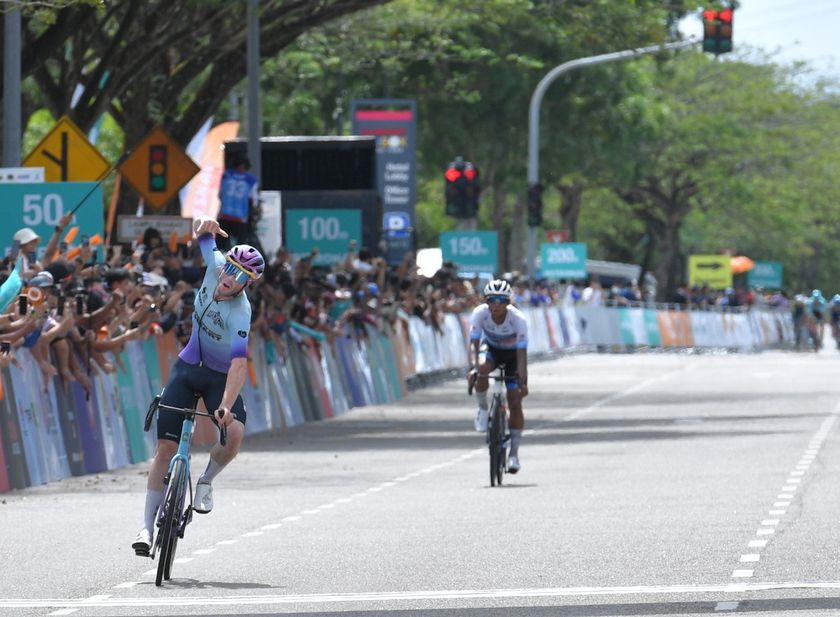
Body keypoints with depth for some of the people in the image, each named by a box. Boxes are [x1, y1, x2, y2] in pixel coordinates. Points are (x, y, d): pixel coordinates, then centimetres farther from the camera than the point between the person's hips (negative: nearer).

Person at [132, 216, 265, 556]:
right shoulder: (215, 264, -16)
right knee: (165, 446, -5)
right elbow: (203, 230, -2)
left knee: (235, 432, -31)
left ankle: (207, 480, 0)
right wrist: (204, 223, -28)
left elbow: (239, 363, -38)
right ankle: (147, 525, -2)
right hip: (187, 367, 4)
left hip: (220, 377, -4)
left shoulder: (240, 313, -30)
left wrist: (226, 407, -49)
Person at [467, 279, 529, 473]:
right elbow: (474, 343, -28)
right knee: (482, 368, -36)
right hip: (490, 348, 1)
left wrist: (523, 381, -41)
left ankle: (514, 453, 1)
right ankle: (483, 409, -11)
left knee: (515, 403, -8)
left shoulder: (518, 319, -31)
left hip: (512, 353, -1)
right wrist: (474, 366, -46)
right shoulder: (480, 313, -27)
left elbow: (522, 353, -31)